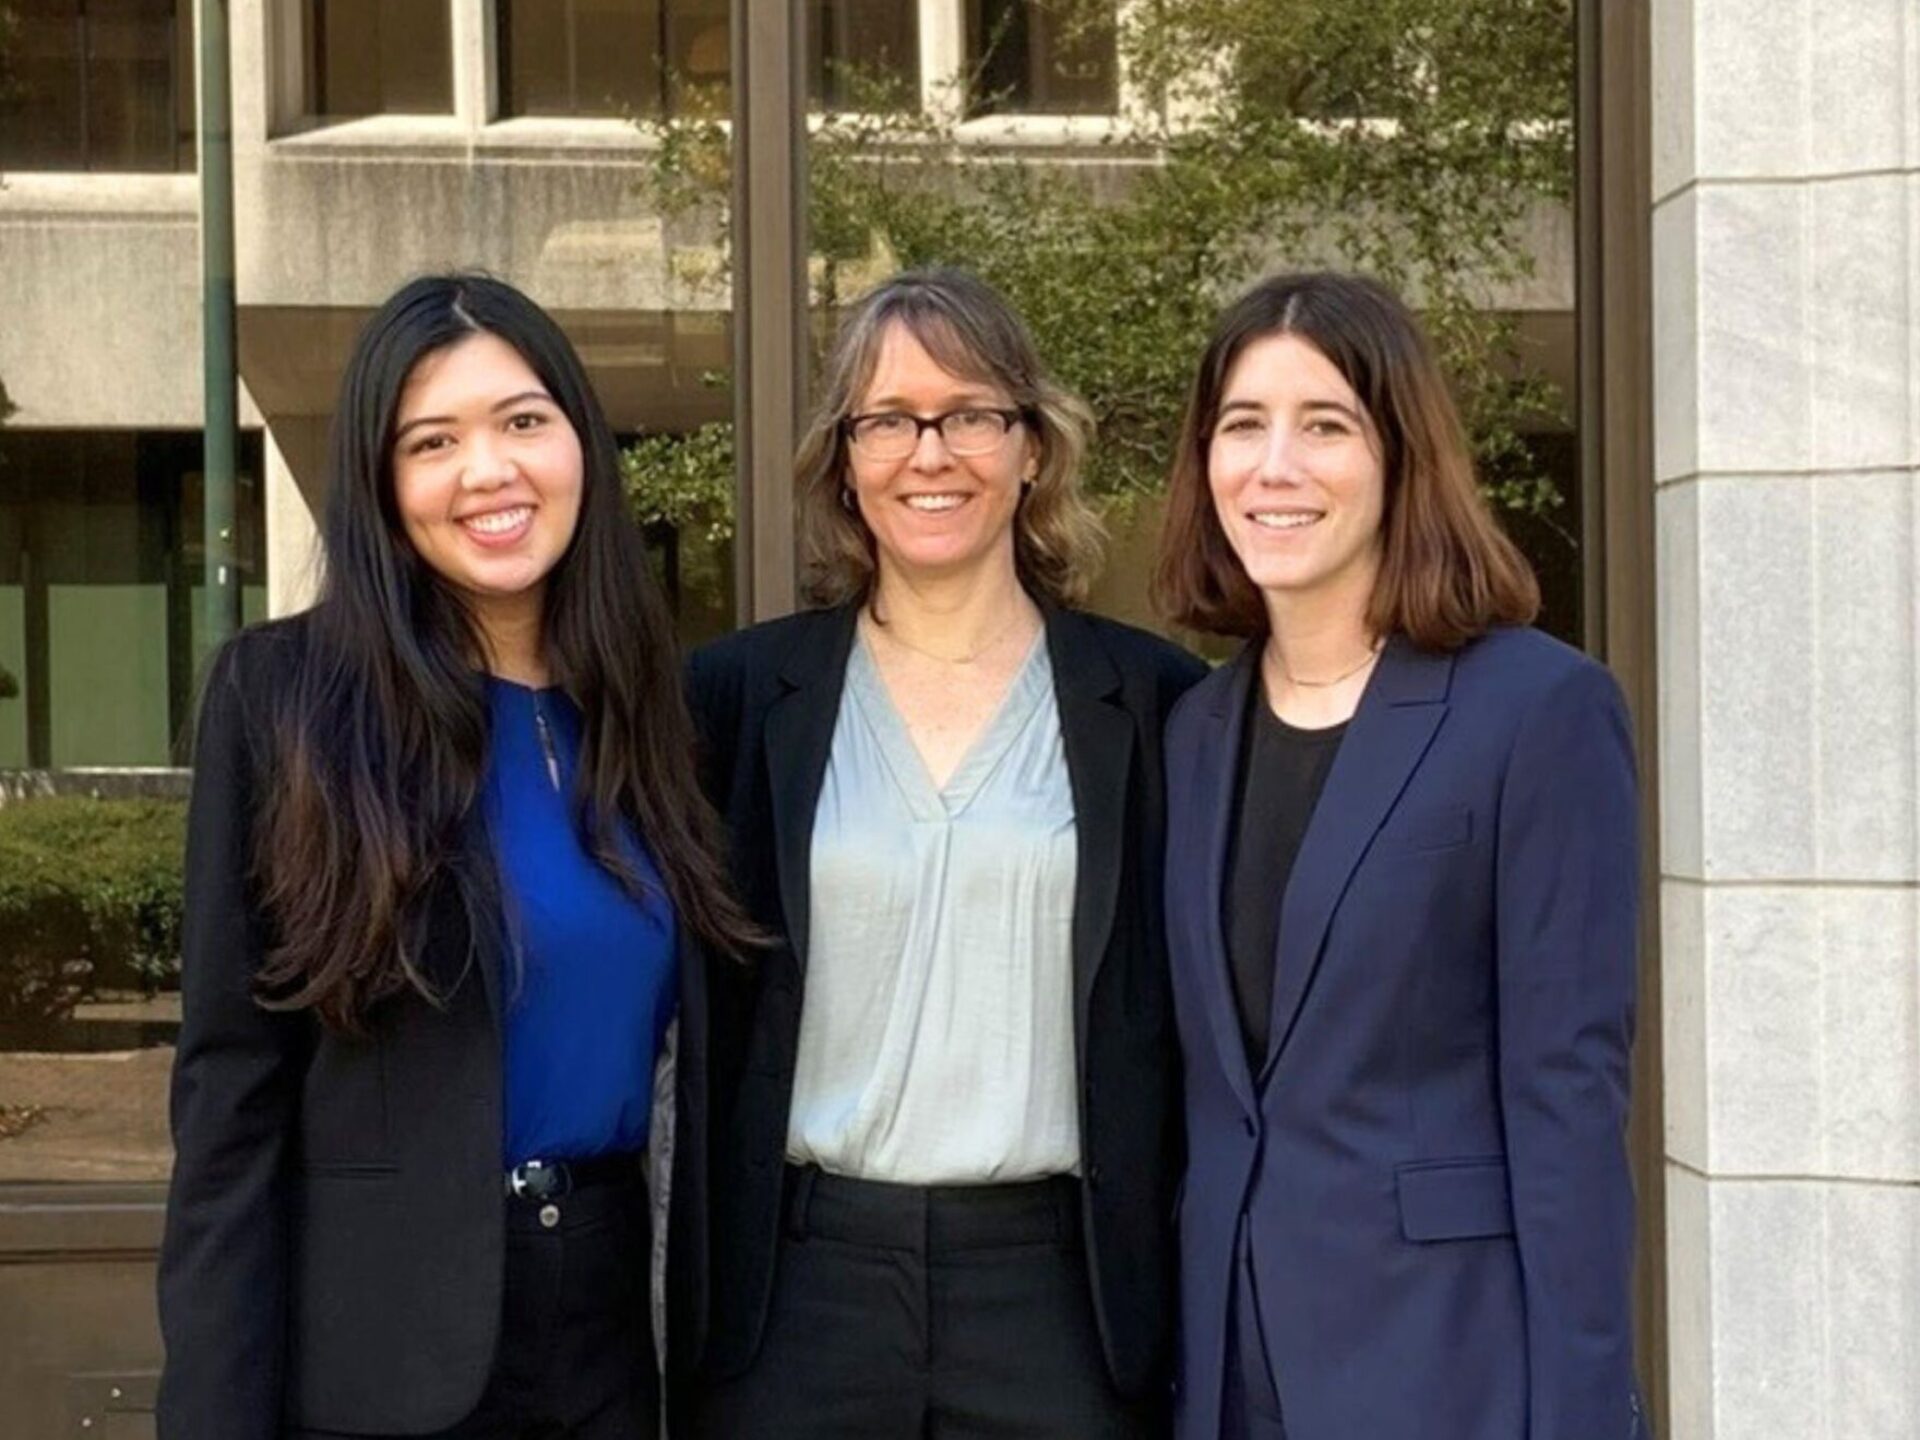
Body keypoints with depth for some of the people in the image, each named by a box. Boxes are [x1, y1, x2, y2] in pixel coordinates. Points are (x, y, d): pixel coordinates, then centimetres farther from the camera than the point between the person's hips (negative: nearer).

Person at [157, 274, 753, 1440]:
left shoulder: (650, 699, 4)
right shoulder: (284, 692, -9)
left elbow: (684, 1042, 9)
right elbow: (231, 1086, -10)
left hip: (610, 1311, 4)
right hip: (376, 1345, -4)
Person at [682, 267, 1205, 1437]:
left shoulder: (1151, 698, 1)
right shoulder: (741, 692, 3)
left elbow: (1193, 1016, 4)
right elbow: (698, 1008, 6)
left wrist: (1184, 1296, 1)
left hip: (1062, 1288, 0)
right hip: (801, 1286, 1)